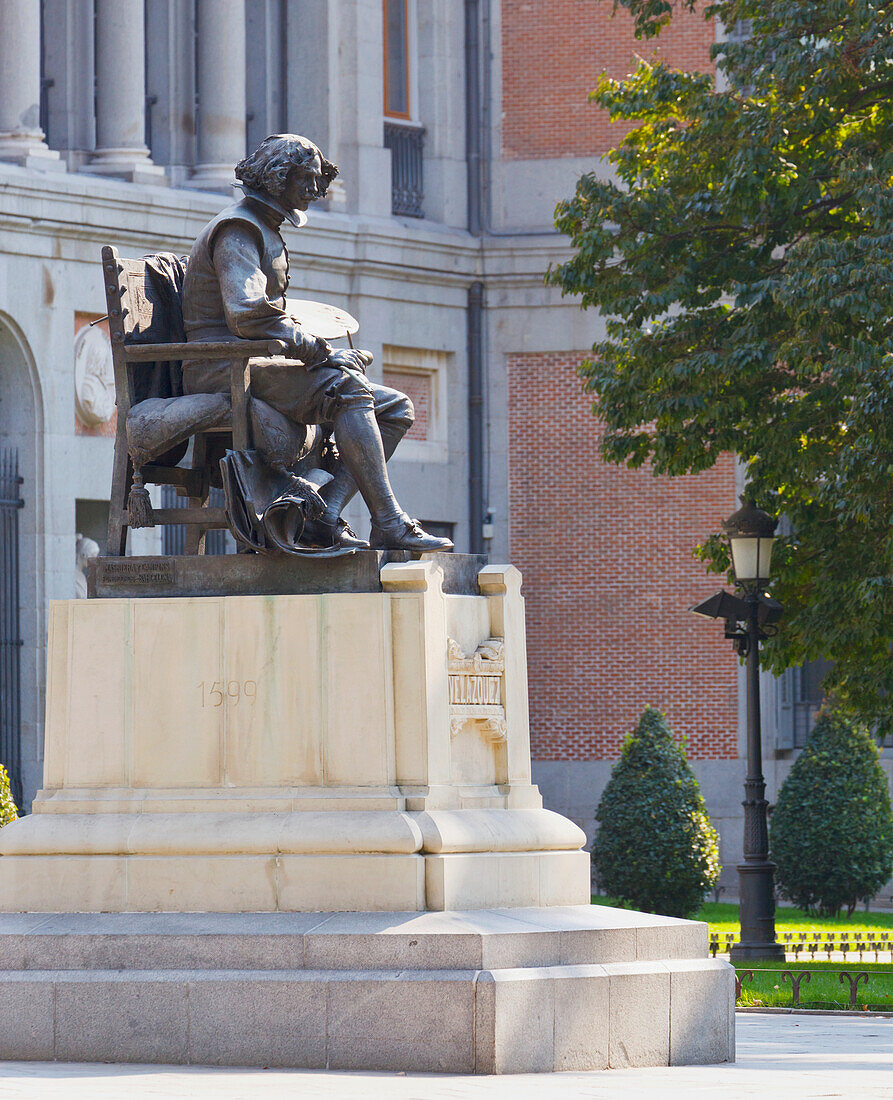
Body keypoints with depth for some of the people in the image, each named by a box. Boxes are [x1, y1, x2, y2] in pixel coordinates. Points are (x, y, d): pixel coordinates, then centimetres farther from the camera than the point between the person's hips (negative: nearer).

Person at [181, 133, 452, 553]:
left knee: (395, 408, 0)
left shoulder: (267, 232, 26)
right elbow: (246, 316, -23)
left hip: (258, 364, 10)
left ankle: (323, 517, -15)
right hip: (221, 370, -10)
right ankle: (389, 525, -35)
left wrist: (323, 353, 8)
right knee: (345, 386, -33)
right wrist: (323, 353, -19)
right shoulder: (239, 230, -8)